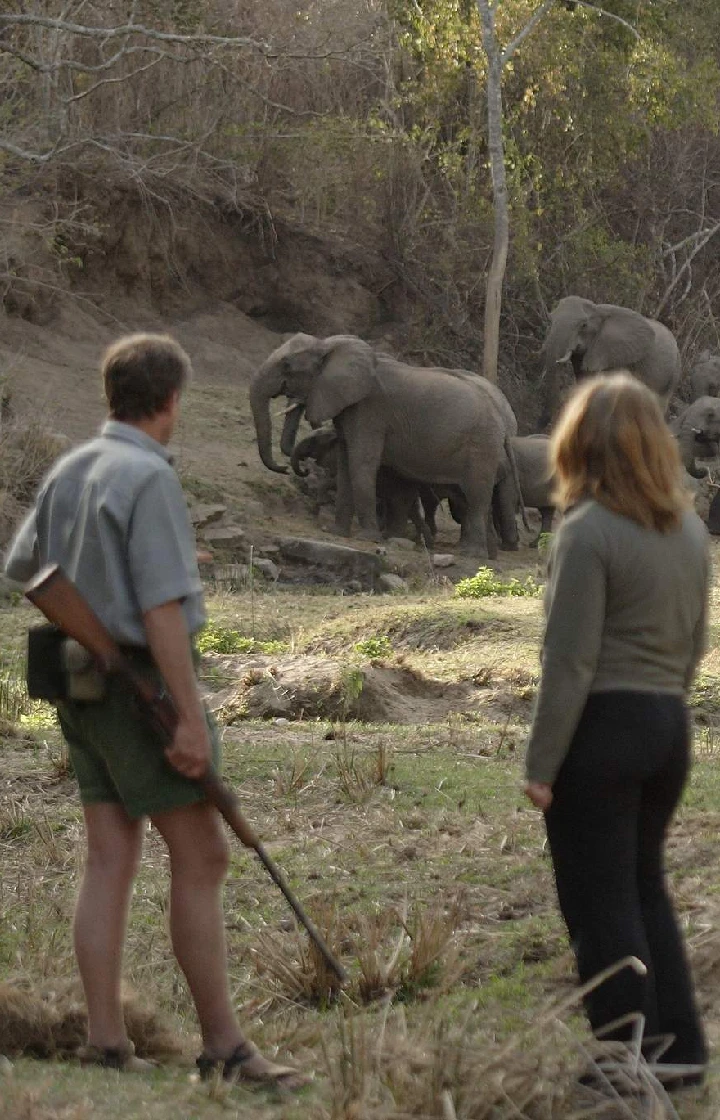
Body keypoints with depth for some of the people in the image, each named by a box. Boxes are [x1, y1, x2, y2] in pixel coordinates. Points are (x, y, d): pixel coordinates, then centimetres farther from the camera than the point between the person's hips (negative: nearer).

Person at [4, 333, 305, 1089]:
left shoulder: (68, 471, 9)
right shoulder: (148, 478, -16)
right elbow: (162, 608, -21)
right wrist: (191, 718, -20)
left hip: (83, 688, 8)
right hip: (141, 684, -8)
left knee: (111, 859, 6)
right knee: (200, 858, -4)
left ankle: (105, 1039, 3)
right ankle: (222, 1044, -2)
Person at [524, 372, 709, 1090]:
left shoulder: (588, 532, -15)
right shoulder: (689, 531, 8)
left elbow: (570, 662, -16)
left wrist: (540, 764, -12)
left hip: (601, 732, -7)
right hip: (670, 726, 7)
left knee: (601, 904, 1)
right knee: (644, 890, 19)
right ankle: (679, 1048, 19)